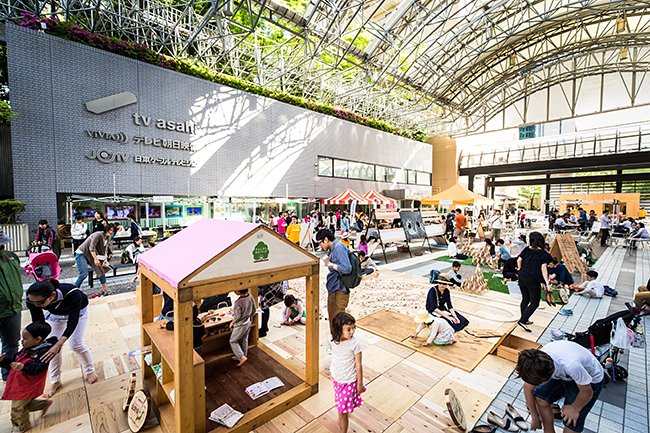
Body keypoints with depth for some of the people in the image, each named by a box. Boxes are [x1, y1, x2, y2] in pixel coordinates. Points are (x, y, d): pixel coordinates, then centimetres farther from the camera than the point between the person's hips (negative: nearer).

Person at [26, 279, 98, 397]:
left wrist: (58, 344, -48)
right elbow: (38, 322, -18)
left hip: (78, 312, -4)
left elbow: (73, 321, -39)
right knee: (52, 345, -1)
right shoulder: (33, 300, -32)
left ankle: (90, 371, 20)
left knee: (76, 344, -6)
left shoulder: (72, 294, -45)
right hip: (55, 315, 4)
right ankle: (55, 382, 22)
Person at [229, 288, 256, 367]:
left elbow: (237, 317, -23)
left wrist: (232, 322, -3)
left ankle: (242, 357, 13)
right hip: (248, 322, 7)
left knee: (233, 341, 14)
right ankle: (243, 355, 40)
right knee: (244, 340, 24)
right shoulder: (250, 296, -11)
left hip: (241, 325, -7)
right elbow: (254, 308, 4)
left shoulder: (238, 302, -33)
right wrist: (251, 316, 21)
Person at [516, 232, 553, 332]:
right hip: (533, 281, -5)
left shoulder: (527, 250, 2)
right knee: (534, 303, 4)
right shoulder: (543, 253, -9)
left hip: (522, 278, 5)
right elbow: (543, 268, -15)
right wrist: (547, 282, -15)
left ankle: (525, 319, 29)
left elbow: (518, 261, 5)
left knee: (525, 299, 19)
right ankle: (522, 320, -4)